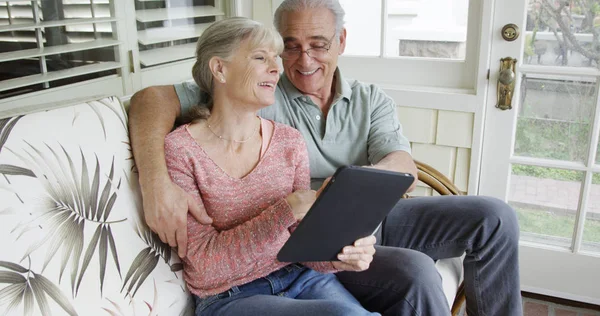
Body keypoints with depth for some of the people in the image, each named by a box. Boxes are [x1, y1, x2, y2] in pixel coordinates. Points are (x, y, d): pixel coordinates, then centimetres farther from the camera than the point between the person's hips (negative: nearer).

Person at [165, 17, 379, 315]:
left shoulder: (290, 141, 2)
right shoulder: (179, 149, -11)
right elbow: (203, 262, -15)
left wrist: (334, 257, -19)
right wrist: (287, 210, -26)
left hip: (298, 276, 5)